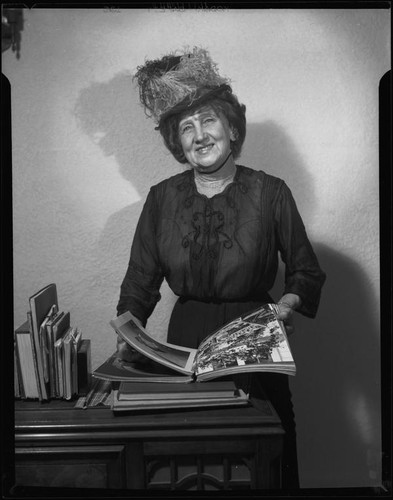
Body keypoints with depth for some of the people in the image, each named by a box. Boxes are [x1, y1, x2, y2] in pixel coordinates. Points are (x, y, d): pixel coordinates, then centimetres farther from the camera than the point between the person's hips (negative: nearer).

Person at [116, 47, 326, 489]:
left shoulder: (270, 192, -4)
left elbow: (306, 270, 2)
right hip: (185, 343, 2)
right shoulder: (162, 197, 2)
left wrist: (290, 300, -16)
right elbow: (140, 280, 4)